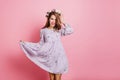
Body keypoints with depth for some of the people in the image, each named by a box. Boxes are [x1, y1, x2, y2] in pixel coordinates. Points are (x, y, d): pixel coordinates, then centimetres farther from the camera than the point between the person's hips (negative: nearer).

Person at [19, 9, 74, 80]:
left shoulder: (59, 30, 2)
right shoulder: (43, 31, 1)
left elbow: (71, 30, -8)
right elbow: (41, 44, 6)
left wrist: (61, 23, -4)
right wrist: (25, 44, 2)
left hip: (59, 57, 0)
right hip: (50, 57, 0)